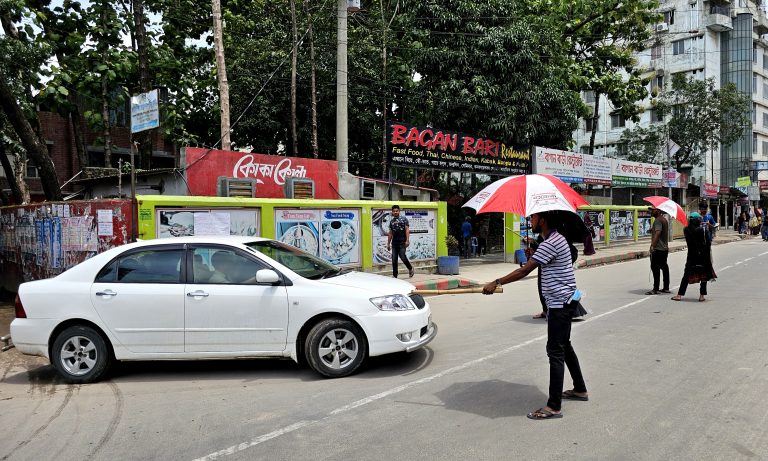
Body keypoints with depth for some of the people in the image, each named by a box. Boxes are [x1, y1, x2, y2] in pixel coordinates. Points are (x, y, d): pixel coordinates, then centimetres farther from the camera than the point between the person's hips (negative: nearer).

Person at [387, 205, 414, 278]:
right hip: (394, 243, 5)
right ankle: (394, 275, 9)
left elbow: (407, 230, -5)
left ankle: (410, 269, 18)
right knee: (394, 260, 3)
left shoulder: (404, 219, 1)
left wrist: (407, 240, -15)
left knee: (403, 257, -8)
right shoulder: (391, 221, 14)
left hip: (402, 242, -4)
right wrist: (388, 243, 14)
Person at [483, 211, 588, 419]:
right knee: (564, 346, 21)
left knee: (556, 352, -8)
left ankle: (554, 406, -4)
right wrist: (533, 254, 7)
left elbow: (524, 271, -24)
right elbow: (538, 263, 25)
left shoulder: (550, 244, -21)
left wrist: (496, 283, -19)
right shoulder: (558, 238, 12)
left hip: (560, 303, -11)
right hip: (565, 301, 11)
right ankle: (580, 389, 35)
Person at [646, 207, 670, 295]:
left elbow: (657, 233, -25)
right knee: (664, 267, 13)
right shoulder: (664, 219, 17)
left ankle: (656, 289, -10)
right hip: (665, 248, 11)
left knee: (655, 268, -9)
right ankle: (666, 288, 18)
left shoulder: (658, 220, -15)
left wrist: (652, 245, -28)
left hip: (658, 249, -10)